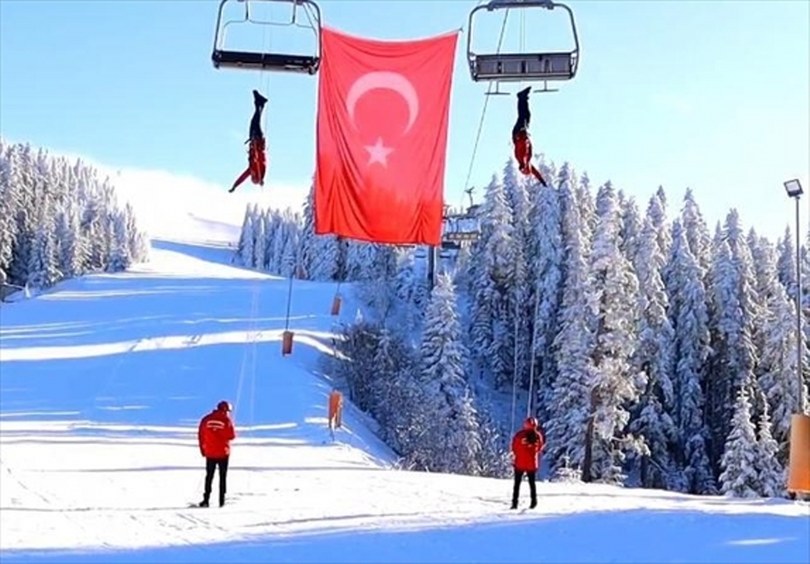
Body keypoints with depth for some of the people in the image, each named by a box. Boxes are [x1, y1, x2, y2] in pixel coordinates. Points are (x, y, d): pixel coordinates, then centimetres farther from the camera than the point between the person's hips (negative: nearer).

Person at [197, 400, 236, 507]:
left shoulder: (206, 419, 1)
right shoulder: (226, 420, -9)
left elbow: (200, 435, 3)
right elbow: (232, 436, -8)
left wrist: (202, 449, 12)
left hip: (209, 453, 2)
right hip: (223, 453, -2)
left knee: (209, 476, 11)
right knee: (223, 476, 7)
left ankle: (206, 500, 4)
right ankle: (222, 500, 4)